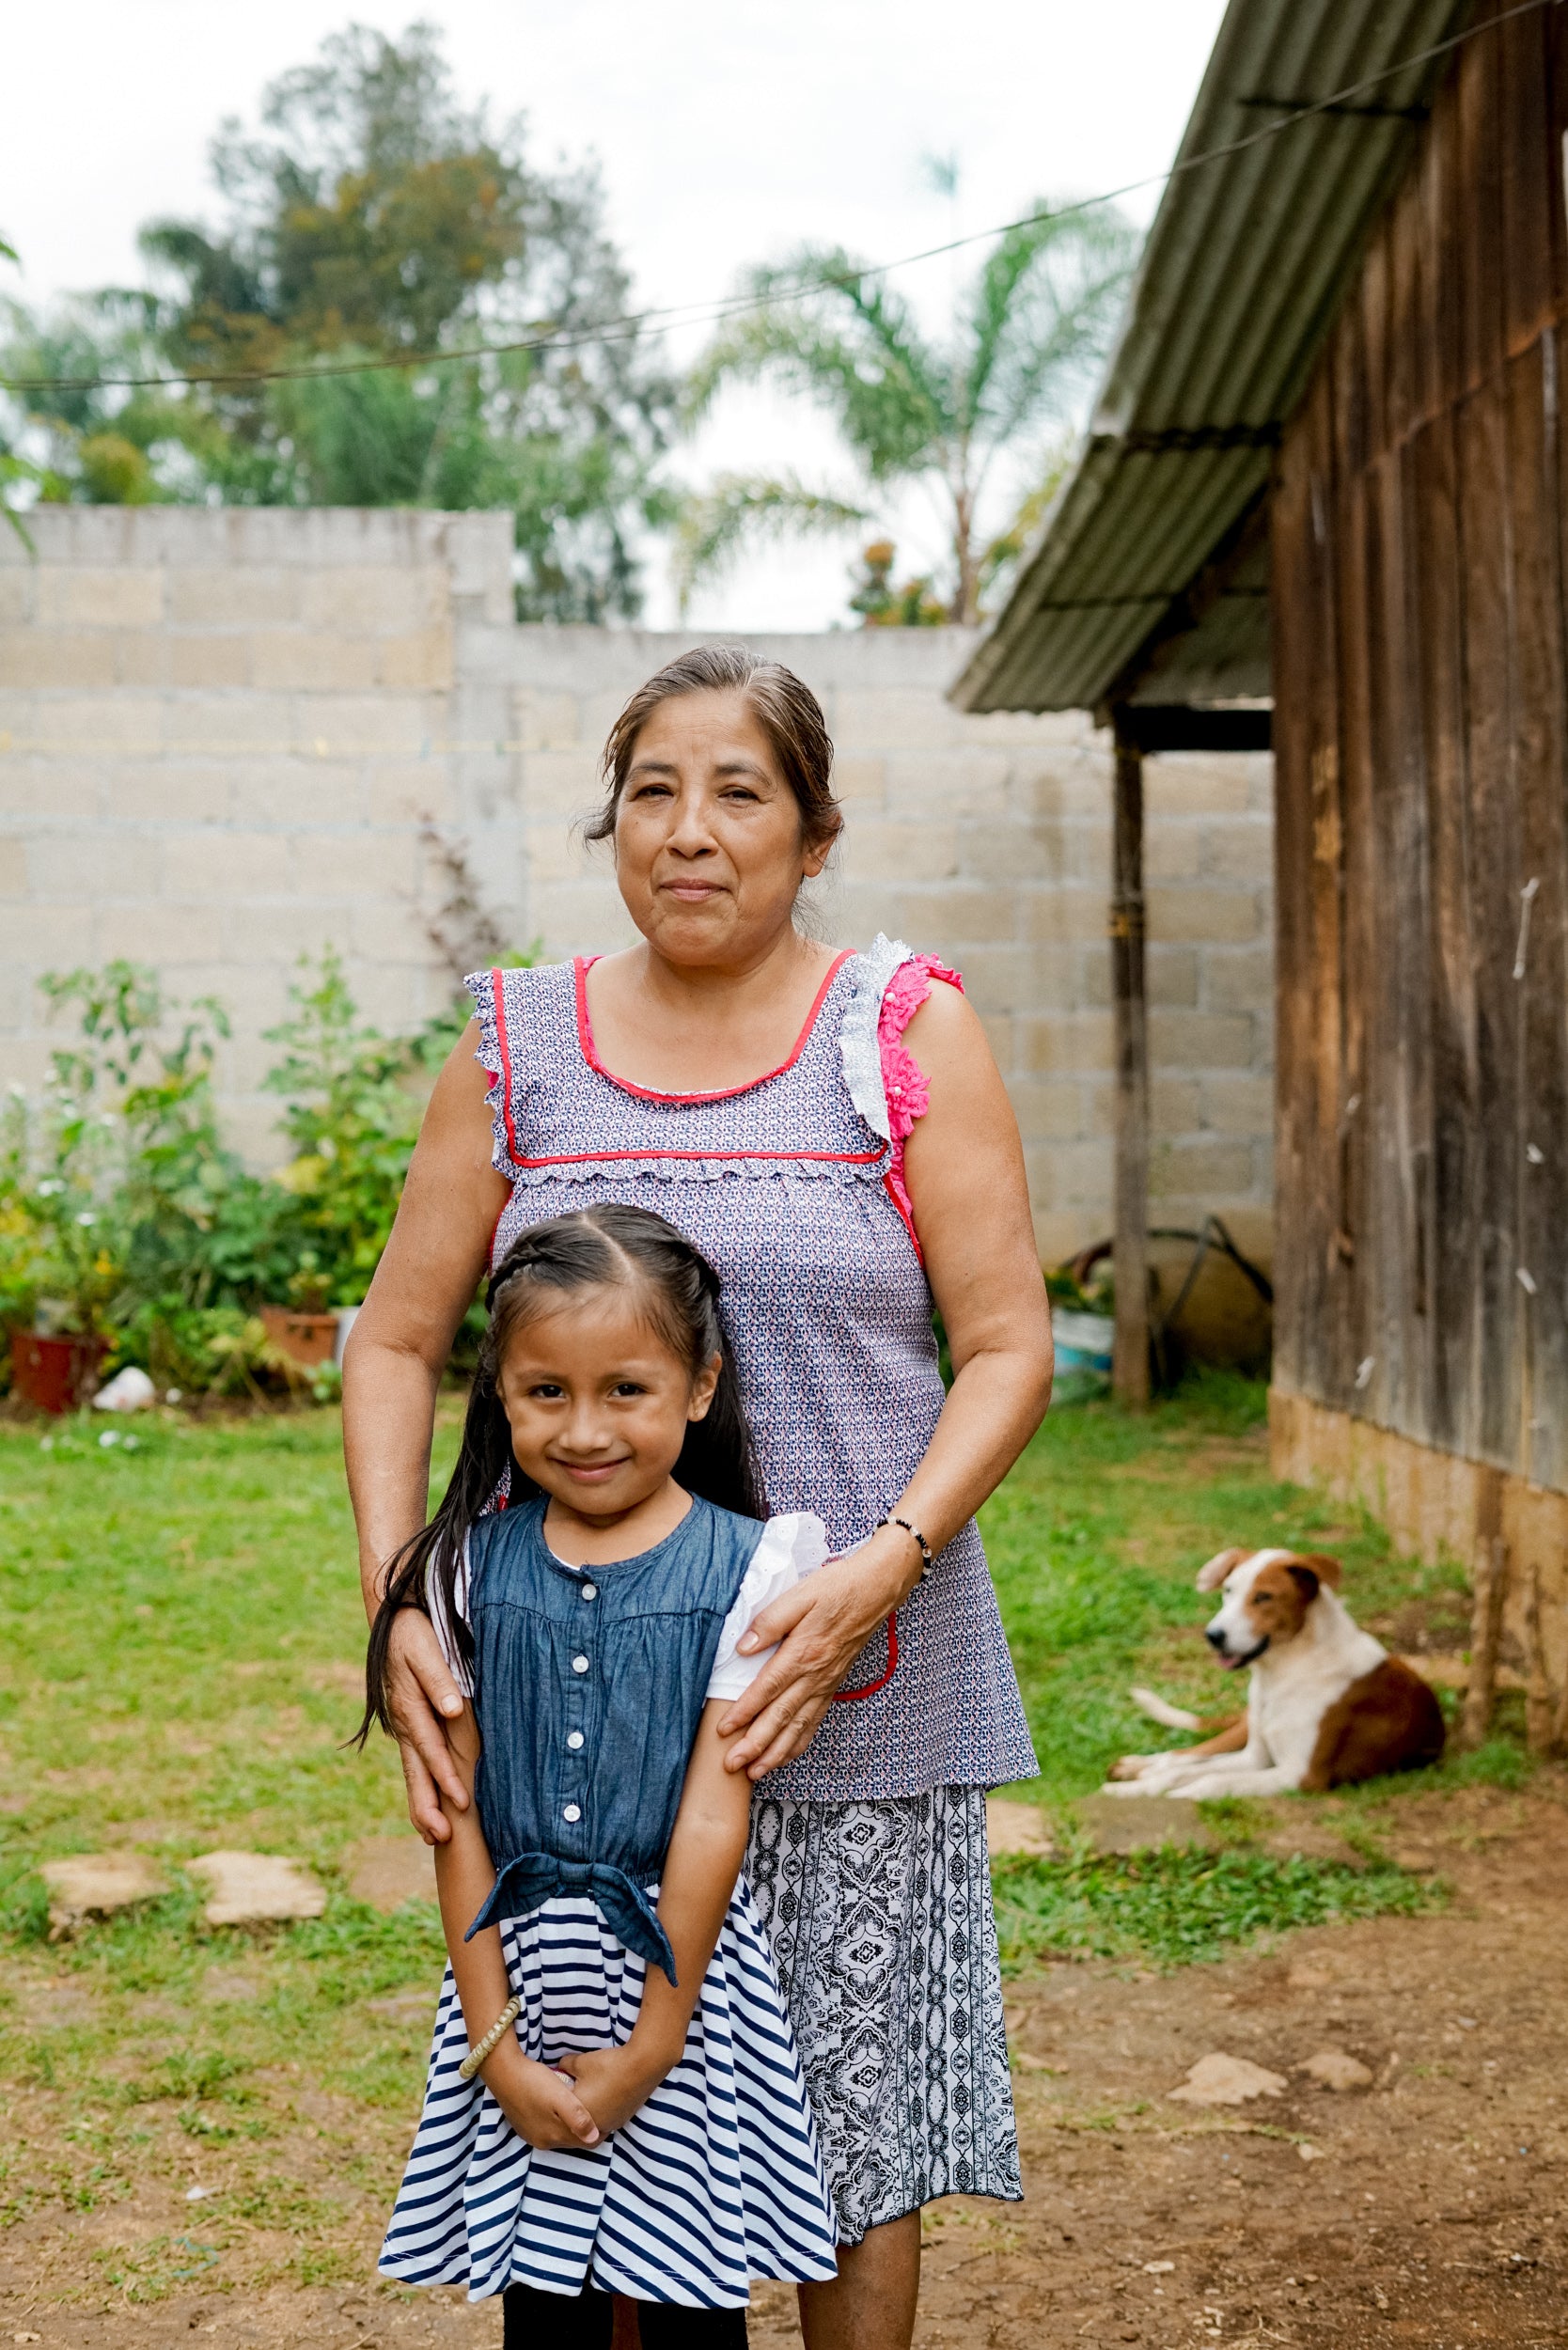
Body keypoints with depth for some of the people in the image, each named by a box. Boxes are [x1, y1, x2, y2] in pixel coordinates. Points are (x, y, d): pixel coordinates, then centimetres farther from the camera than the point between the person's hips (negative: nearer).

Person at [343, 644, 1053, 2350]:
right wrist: (393, 1604, -6)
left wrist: (883, 1565, -18)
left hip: (856, 1693, -1)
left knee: (849, 2108, 5)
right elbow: (396, 1343, 8)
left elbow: (1008, 1348, -3)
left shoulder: (908, 1032, 1)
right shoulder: (515, 1046, 6)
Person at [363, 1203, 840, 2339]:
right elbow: (459, 1813, -1)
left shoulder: (744, 1569, -8)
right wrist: (494, 2039, -6)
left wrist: (650, 2047, -9)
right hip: (516, 1978, 2)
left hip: (679, 1968, -2)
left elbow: (711, 1819, -9)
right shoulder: (474, 1566, 0)